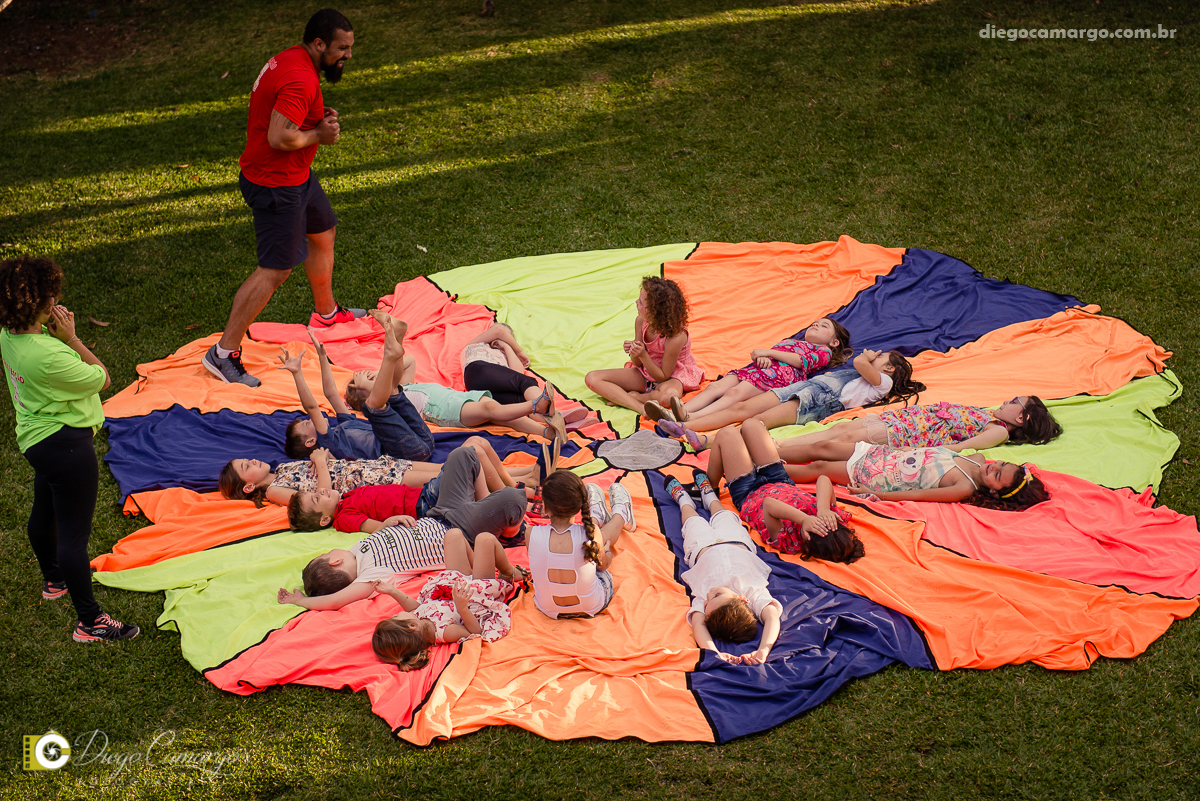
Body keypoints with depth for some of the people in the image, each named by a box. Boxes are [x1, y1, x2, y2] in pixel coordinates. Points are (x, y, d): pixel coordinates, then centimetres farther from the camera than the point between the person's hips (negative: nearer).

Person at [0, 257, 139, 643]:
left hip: (36, 438, 10)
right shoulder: (49, 356, -34)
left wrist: (60, 337, -7)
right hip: (67, 445, -10)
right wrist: (71, 337, -18)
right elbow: (103, 379, -18)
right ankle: (90, 622, 10)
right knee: (74, 533, 0)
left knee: (43, 513, 29)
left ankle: (54, 580, 55)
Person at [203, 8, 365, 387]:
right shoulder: (300, 80, -27)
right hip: (276, 185, -11)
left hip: (296, 175, 11)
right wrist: (319, 135, -17)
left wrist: (320, 118, 4)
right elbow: (279, 137, -34)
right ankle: (223, 353, -6)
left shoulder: (290, 60, 6)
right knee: (275, 270, -8)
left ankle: (326, 313, 48)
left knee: (324, 232, 27)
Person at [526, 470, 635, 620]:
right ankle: (621, 515, 58)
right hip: (592, 608, -2)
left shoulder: (532, 534, -27)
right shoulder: (591, 533, -29)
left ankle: (598, 516, 59)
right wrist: (606, 551, 18)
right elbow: (603, 565, -7)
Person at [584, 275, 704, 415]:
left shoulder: (676, 337, -30)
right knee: (592, 378, -10)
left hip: (672, 376, -7)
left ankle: (632, 396, -15)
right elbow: (638, 363, -1)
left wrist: (643, 355, -32)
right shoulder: (641, 321, -12)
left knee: (669, 396, -46)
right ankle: (640, 407, -27)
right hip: (646, 372, 7)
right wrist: (634, 353, -24)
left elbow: (663, 376, -20)